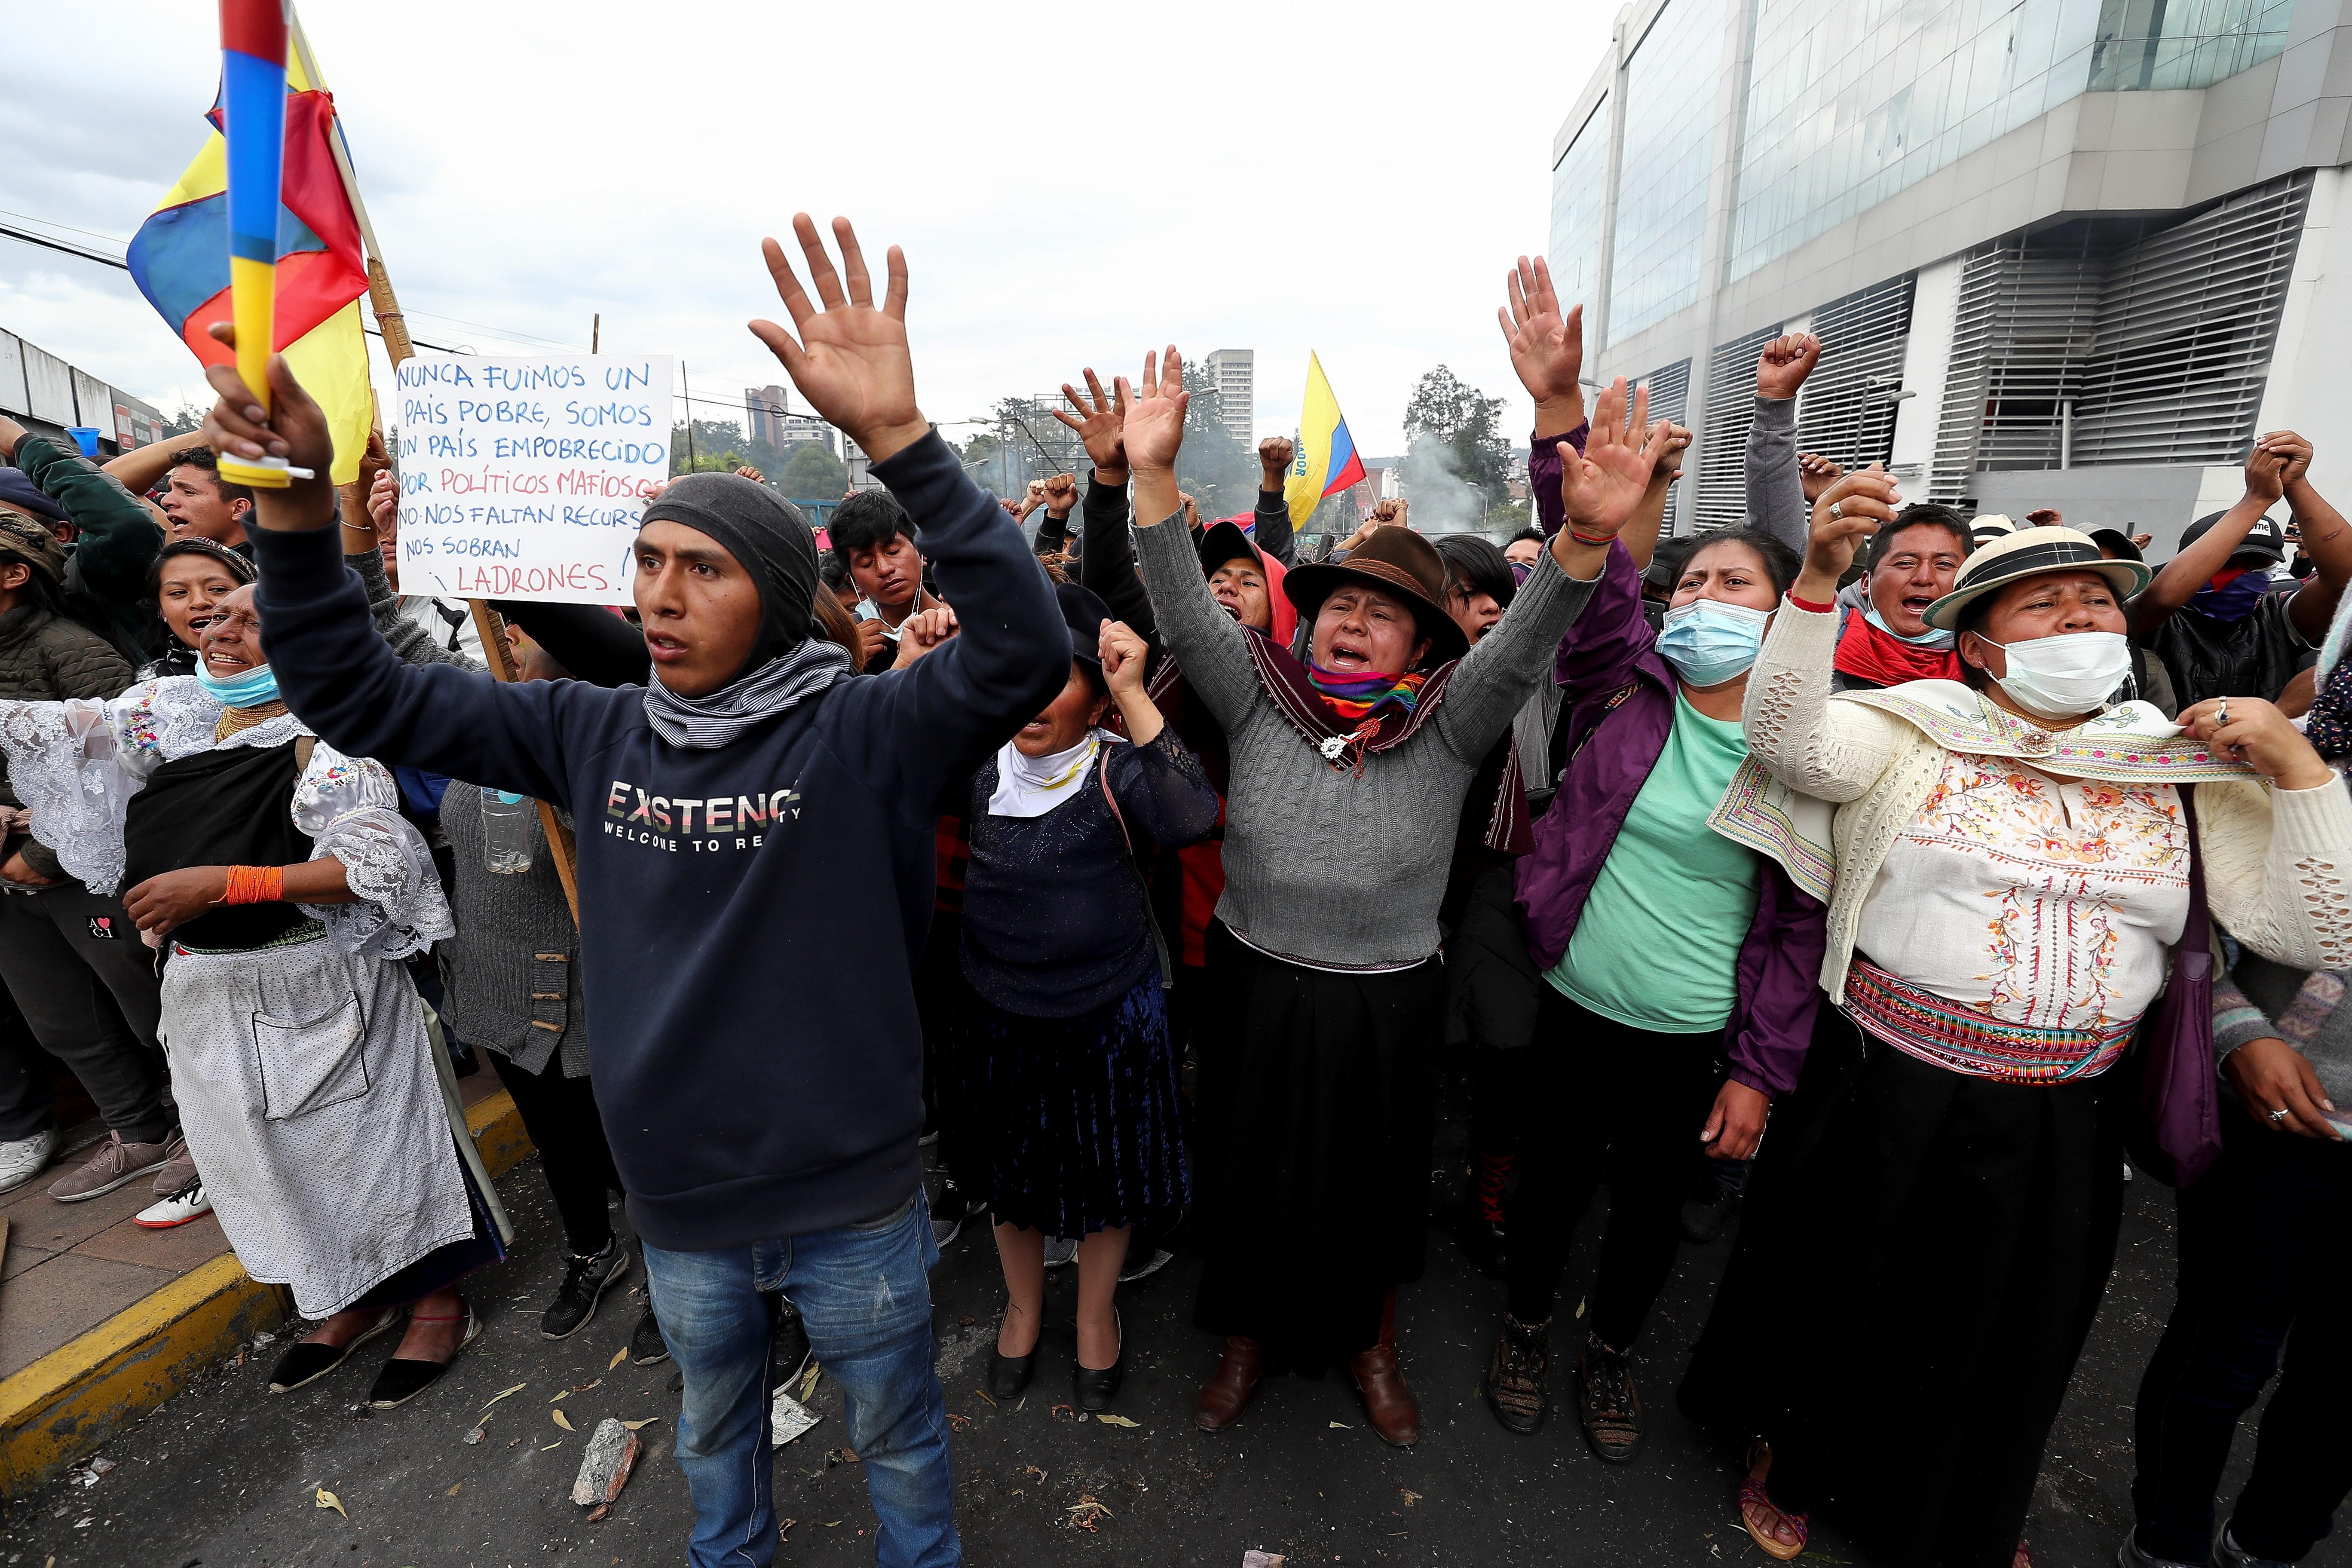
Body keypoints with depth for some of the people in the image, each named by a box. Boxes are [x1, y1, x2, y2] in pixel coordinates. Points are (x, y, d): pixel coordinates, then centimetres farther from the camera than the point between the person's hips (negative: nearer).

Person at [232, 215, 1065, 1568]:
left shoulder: (862, 732, -20)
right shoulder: (600, 731, -5)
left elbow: (1027, 649, -35)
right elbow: (357, 693, 2)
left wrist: (897, 436, -42)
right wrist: (300, 492, -12)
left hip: (854, 1201, -4)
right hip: (680, 1208, 5)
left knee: (898, 1436, 24)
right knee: (716, 1429, 33)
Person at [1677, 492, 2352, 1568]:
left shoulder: (2191, 775, 4)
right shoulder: (1915, 734, -7)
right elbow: (1787, 743, -27)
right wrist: (1818, 579, -36)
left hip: (2059, 1128, 4)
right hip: (1886, 1101, -3)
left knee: (2004, 1338, 24)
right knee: (1842, 1301, 17)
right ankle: (1789, 1462, 46)